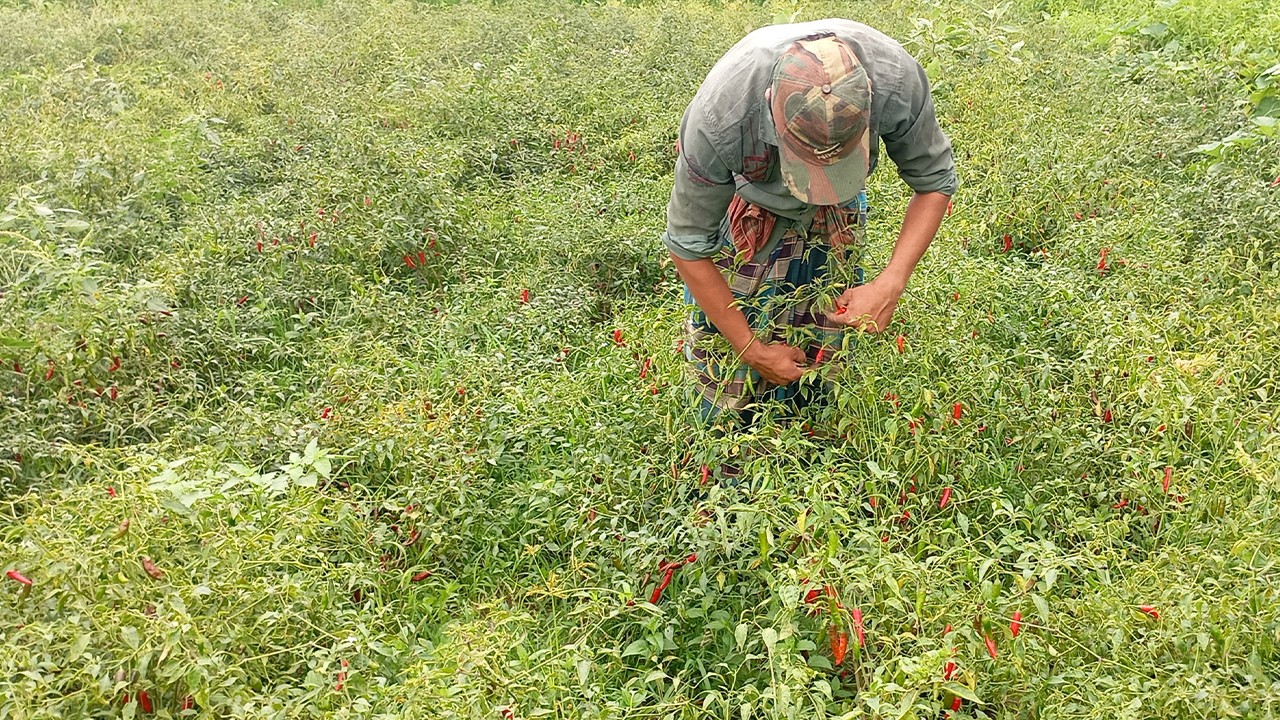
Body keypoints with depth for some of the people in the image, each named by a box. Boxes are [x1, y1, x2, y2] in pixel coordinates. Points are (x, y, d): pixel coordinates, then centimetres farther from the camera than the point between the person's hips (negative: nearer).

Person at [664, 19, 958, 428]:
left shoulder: (895, 78, -36)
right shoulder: (718, 117, -42)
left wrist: (890, 284, -30)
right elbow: (689, 245, -27)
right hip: (743, 204, -2)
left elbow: (934, 182, -16)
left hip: (836, 217, 2)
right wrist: (752, 350, -21)